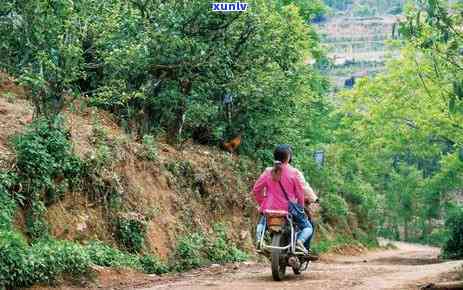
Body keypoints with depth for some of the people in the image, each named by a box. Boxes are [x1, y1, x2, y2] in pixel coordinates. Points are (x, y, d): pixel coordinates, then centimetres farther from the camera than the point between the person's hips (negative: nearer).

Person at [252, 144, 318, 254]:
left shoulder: (268, 172, 1)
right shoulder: (294, 173, -9)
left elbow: (256, 190, 6)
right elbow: (301, 192, -5)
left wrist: (261, 203, 20)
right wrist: (301, 206, 13)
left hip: (270, 208, 3)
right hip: (289, 208, -3)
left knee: (261, 223, 33)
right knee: (308, 227, 13)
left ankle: (259, 238, 5)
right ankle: (300, 241, -15)